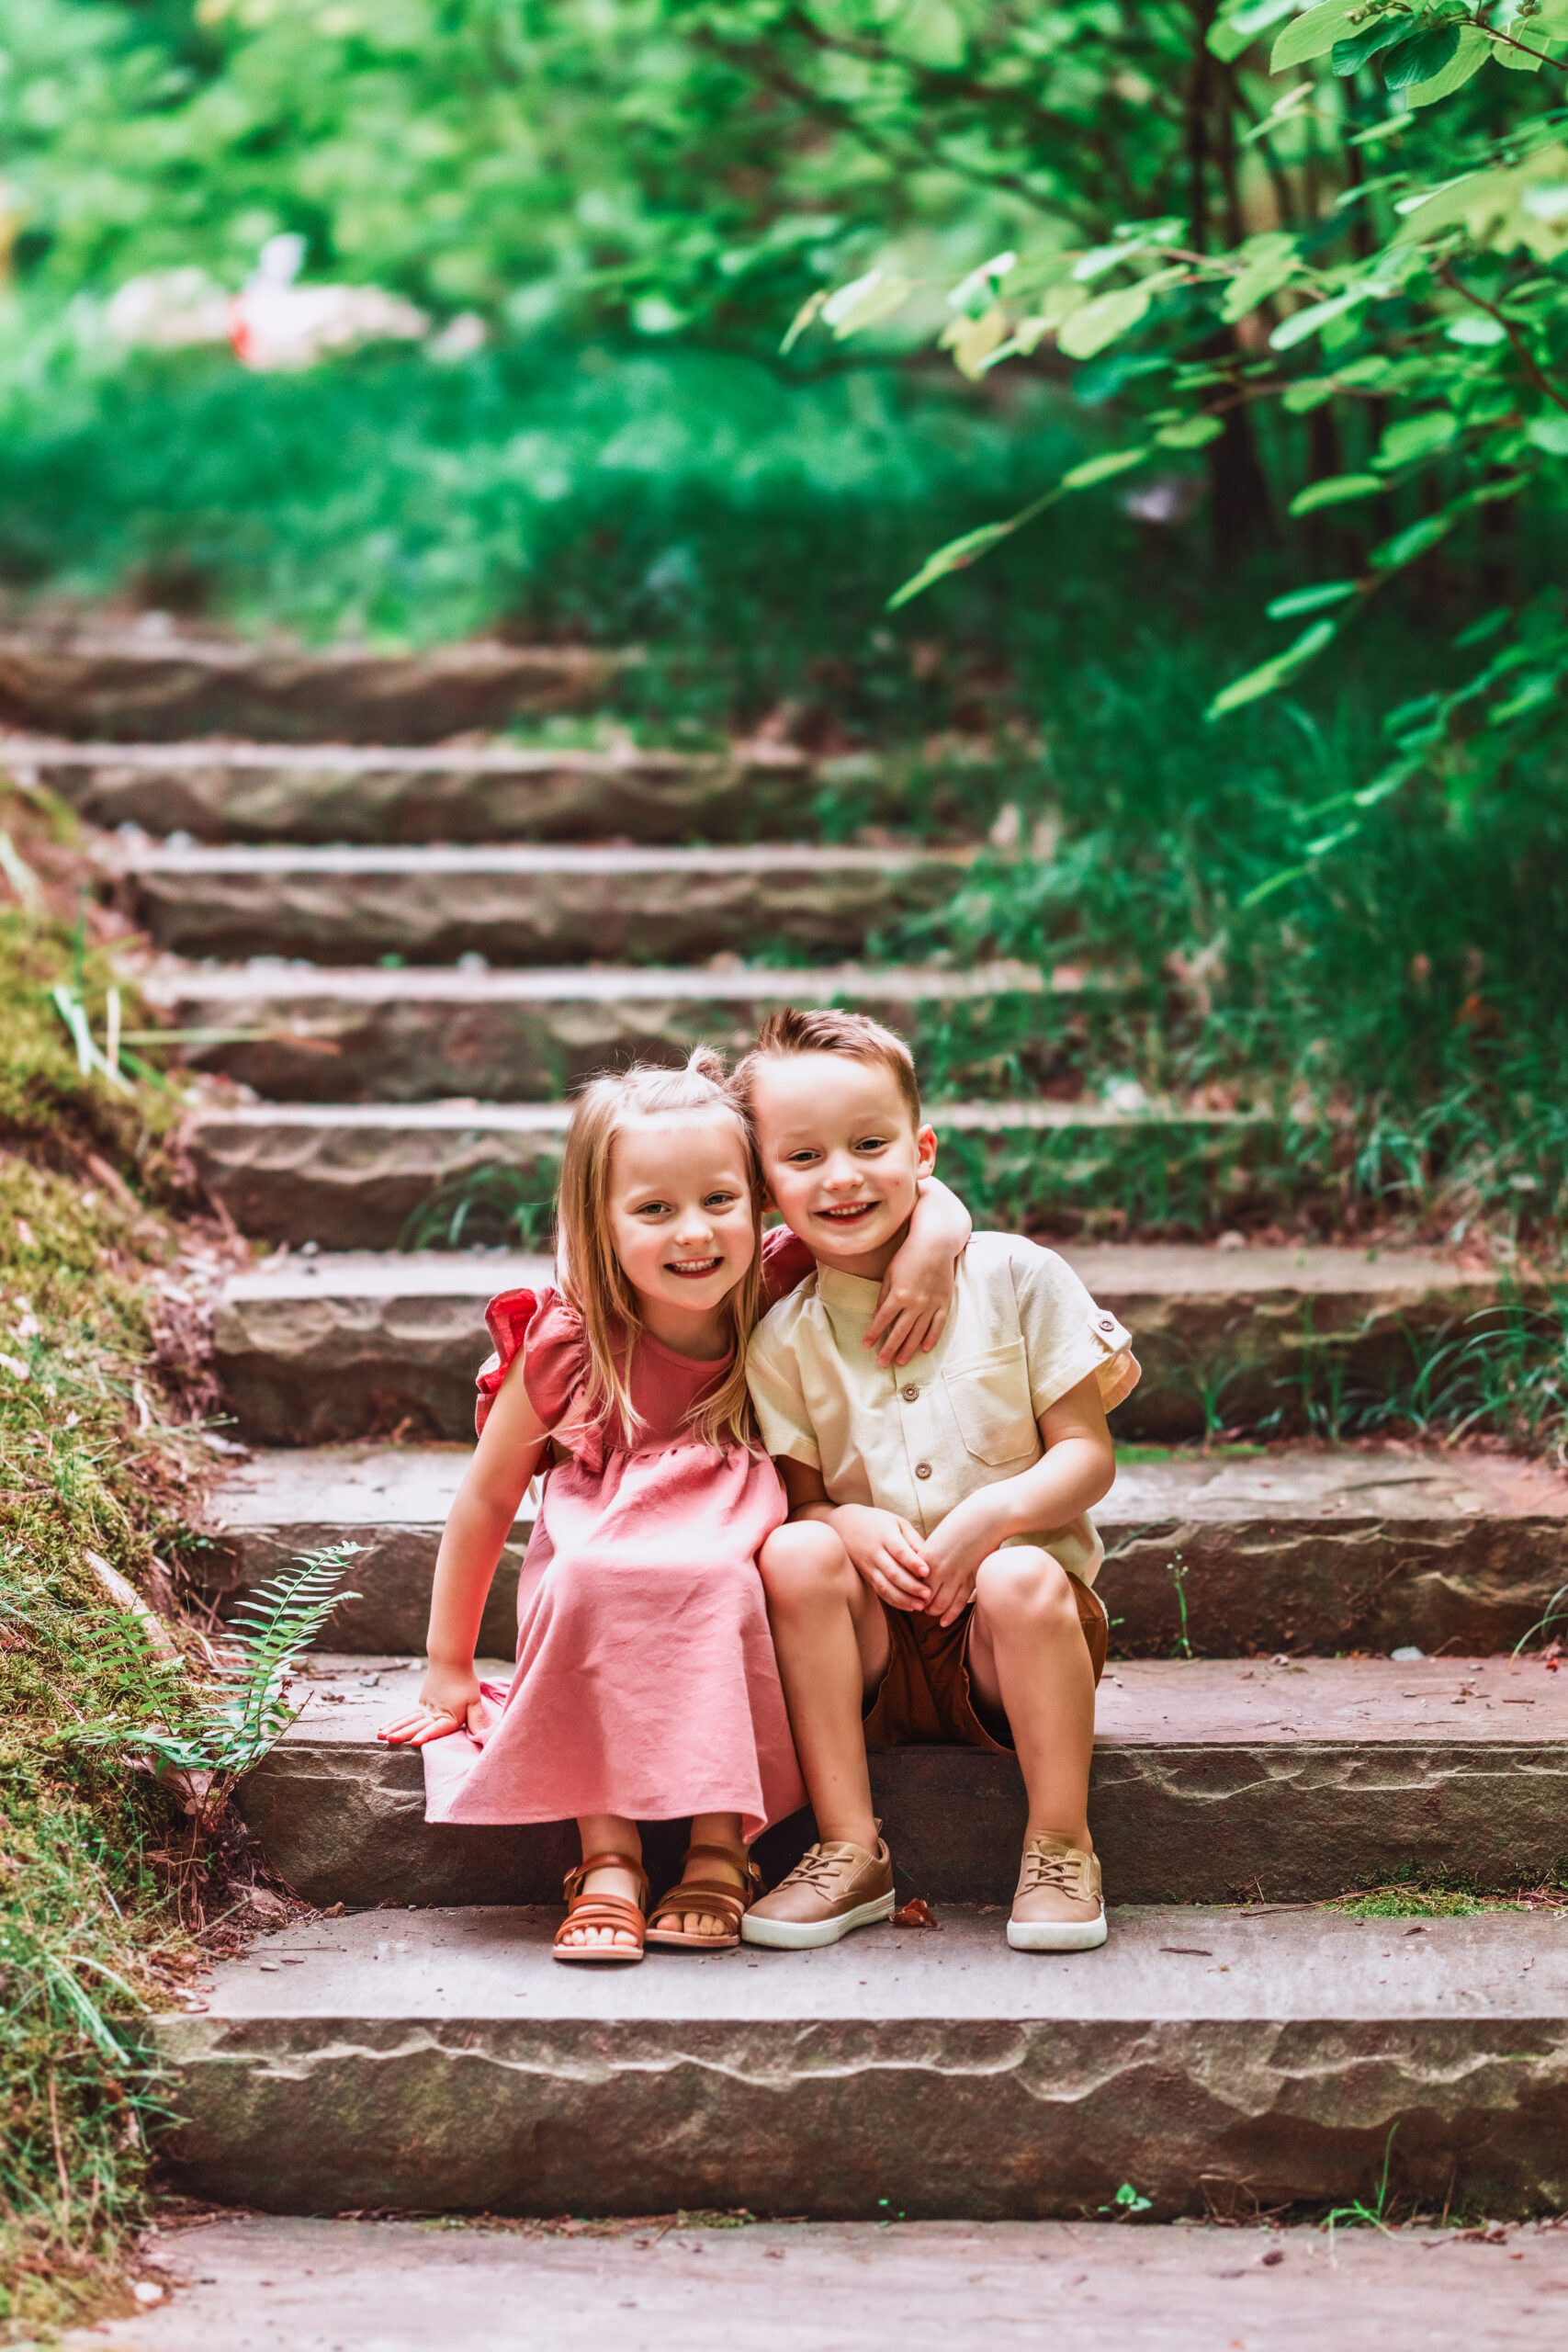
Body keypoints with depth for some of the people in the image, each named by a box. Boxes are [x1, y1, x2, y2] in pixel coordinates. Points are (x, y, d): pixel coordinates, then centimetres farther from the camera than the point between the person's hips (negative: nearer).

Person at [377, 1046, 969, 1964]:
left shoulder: (778, 1295, -8)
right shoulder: (566, 1346, -13)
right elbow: (487, 1498, -1)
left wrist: (931, 1246, -22)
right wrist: (449, 1668, 4)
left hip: (730, 1584, 1)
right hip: (595, 1621, -1)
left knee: (716, 1579, -33)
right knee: (589, 1574, -34)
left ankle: (722, 1847, -21)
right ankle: (607, 1856, -27)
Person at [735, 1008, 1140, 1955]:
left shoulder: (1015, 1279, -3)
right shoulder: (782, 1342, 2)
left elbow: (1088, 1456, -4)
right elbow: (799, 1495, 3)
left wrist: (991, 1516, -22)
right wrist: (851, 1526, -20)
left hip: (1007, 1631, -2)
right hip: (879, 1660, 2)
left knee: (1022, 1578, -33)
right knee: (794, 1553, -25)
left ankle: (1062, 1848, -17)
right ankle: (850, 1850, -20)